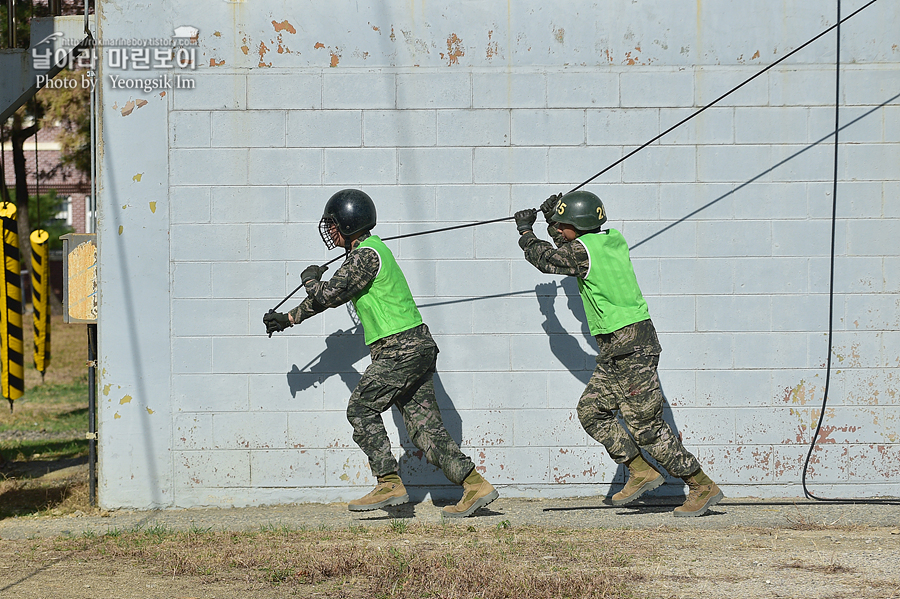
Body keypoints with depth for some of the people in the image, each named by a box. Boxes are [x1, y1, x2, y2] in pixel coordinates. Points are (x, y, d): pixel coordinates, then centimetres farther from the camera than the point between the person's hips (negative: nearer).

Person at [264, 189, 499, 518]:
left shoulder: (366, 256, -13)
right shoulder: (364, 253, 20)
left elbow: (329, 294, -14)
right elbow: (333, 295, 29)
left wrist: (310, 279, 9)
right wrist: (288, 318, 33)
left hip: (401, 349, -10)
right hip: (417, 346, 10)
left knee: (361, 408, -4)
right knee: (424, 423, 5)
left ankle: (389, 484, -6)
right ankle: (475, 485, 0)